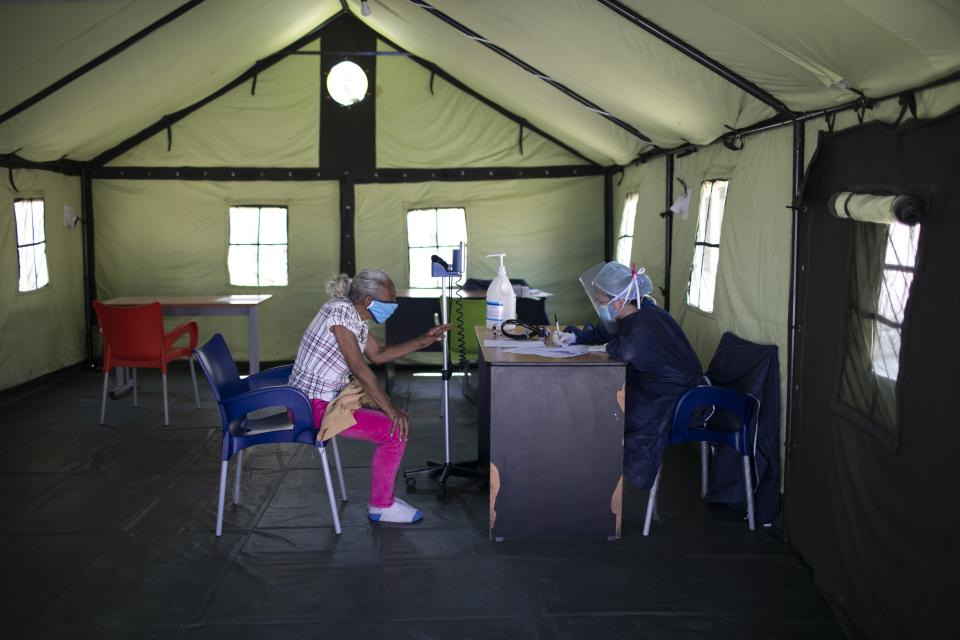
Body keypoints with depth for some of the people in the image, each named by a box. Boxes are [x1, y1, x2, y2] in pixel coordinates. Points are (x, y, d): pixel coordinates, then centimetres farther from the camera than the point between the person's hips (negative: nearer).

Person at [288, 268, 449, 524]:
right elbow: (359, 369, -27)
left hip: (329, 396, 10)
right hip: (314, 406, -10)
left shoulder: (354, 314, 7)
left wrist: (422, 342, 12)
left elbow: (377, 355, 18)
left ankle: (384, 496, 18)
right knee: (395, 431, -15)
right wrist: (391, 410, -25)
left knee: (399, 418, 11)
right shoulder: (340, 312, -22)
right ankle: (381, 506, 1)